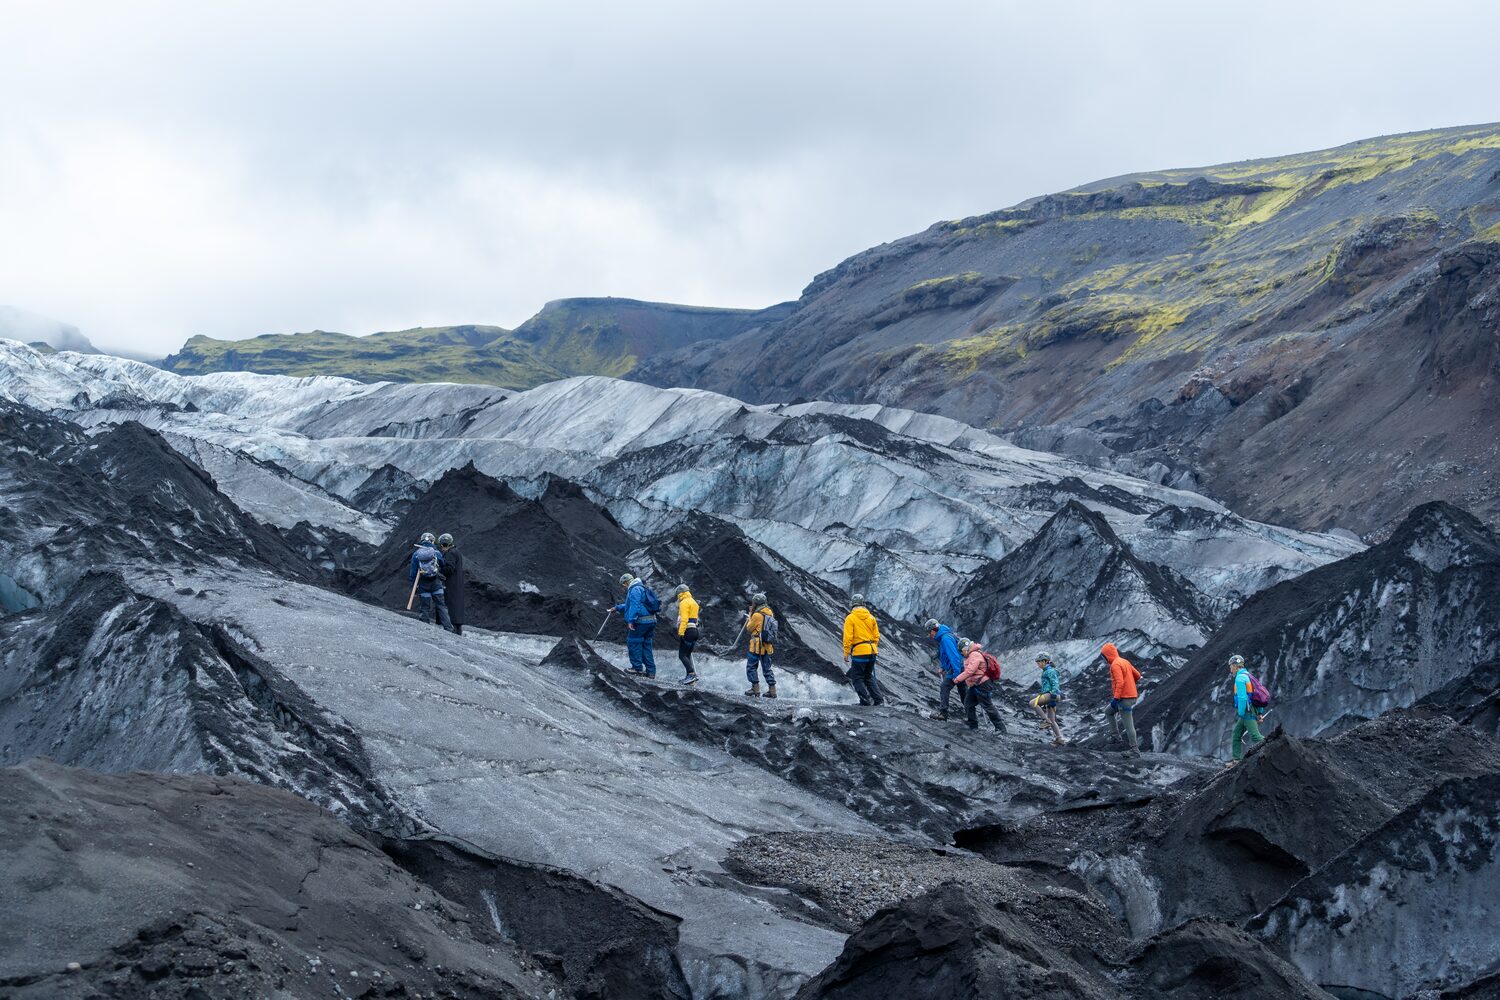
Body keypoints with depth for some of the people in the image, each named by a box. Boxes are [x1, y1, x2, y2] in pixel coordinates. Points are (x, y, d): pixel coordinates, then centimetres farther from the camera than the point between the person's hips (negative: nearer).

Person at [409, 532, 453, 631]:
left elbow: (413, 572, 2)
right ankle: (448, 627, -5)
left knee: (425, 608, 7)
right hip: (436, 584, 0)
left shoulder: (416, 554, 1)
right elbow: (443, 568, 10)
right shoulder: (437, 553, 0)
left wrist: (415, 589, 8)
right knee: (441, 606, 3)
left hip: (423, 585, 0)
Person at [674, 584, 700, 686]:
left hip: (687, 631, -9)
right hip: (695, 630, 9)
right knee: (688, 654, 14)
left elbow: (684, 619, -19)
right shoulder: (694, 602, 20)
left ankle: (692, 674, -21)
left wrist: (681, 632, -21)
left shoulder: (684, 602, -9)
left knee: (682, 655, -8)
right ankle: (690, 677, 10)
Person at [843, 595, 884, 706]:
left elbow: (848, 638, -10)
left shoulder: (850, 618, -6)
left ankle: (866, 699, -8)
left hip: (859, 652, -6)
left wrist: (846, 653, -5)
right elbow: (876, 636, 10)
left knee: (857, 677, 4)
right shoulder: (871, 617, 9)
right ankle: (878, 700, 9)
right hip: (872, 651, 6)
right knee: (869, 677, 17)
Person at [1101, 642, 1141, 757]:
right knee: (1108, 712, 24)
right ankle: (1118, 735, 18)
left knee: (1128, 724, -6)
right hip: (1132, 695, 10)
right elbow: (1137, 675, 17)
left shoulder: (1115, 665, -15)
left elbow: (1120, 682, -24)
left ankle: (1135, 751, -4)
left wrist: (1116, 698, -23)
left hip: (1124, 698, -10)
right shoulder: (1124, 661, 13)